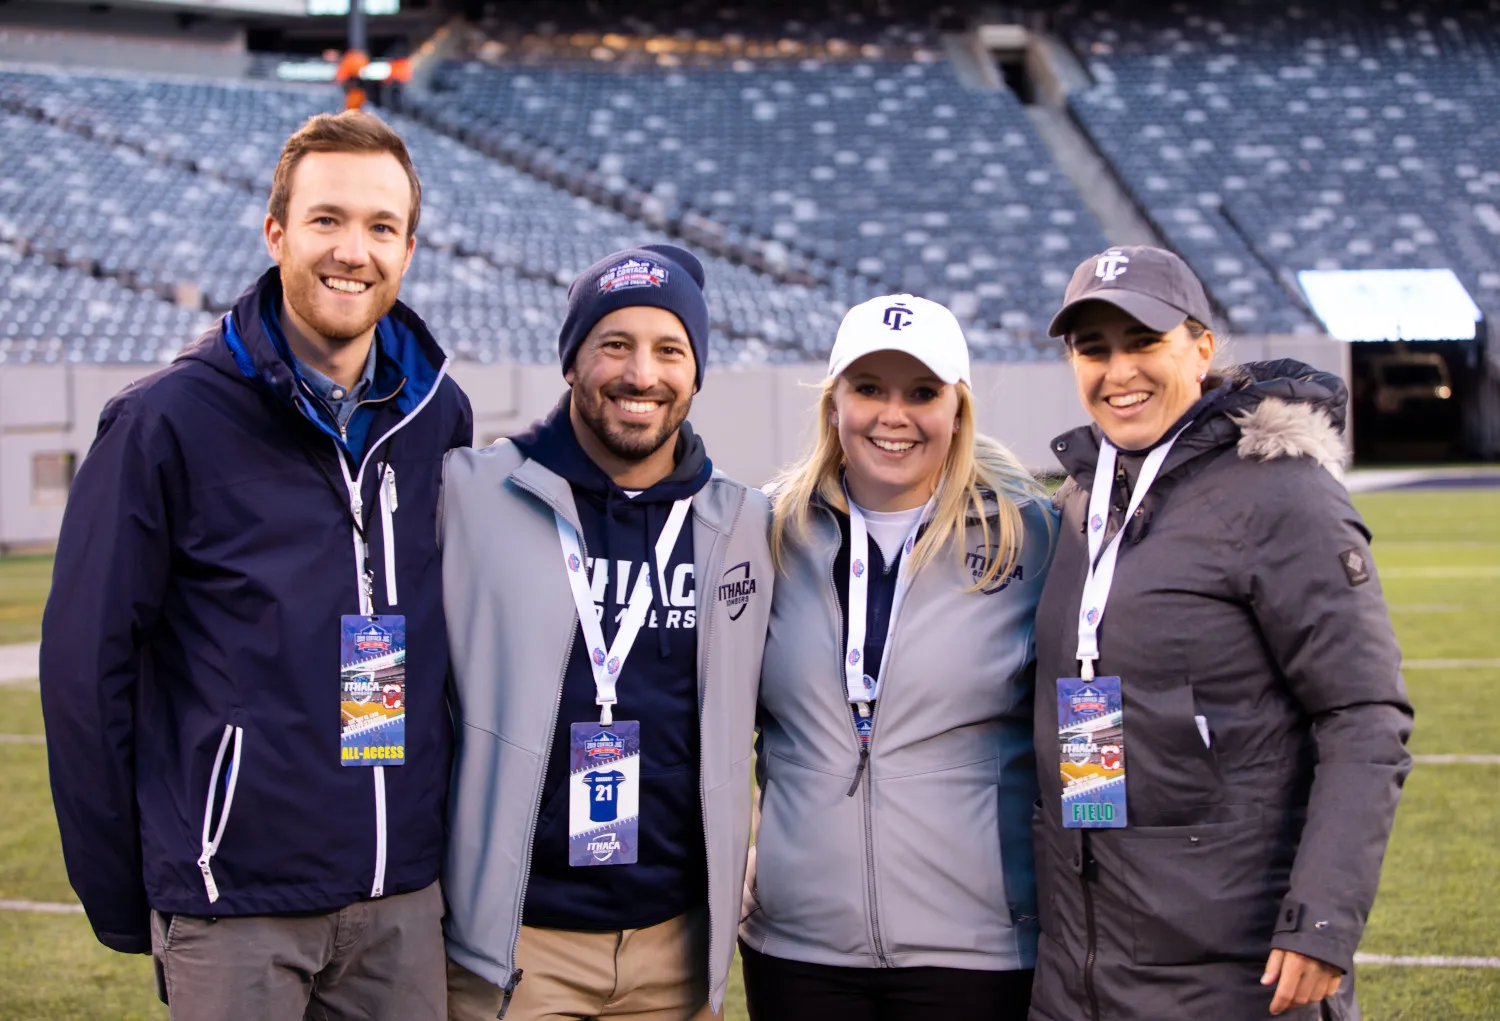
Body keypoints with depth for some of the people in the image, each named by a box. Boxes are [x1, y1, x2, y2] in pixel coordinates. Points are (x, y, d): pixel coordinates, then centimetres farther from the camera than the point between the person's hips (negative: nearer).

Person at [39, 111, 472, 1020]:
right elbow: (87, 666, -5)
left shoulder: (439, 416, 6)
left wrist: (452, 840, 14)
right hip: (235, 910, -4)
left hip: (405, 907, 4)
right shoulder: (167, 421, -7)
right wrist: (119, 899, -3)